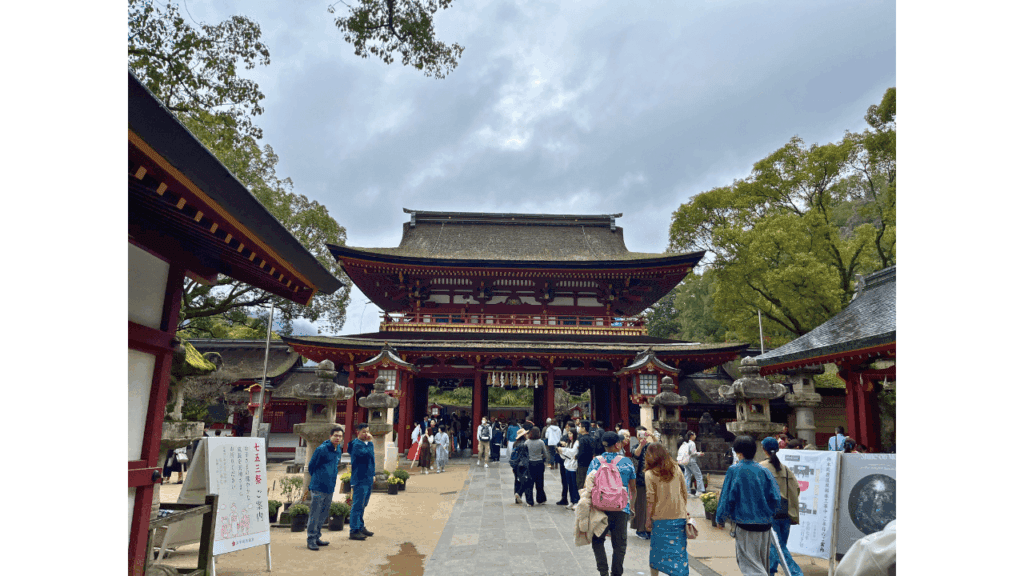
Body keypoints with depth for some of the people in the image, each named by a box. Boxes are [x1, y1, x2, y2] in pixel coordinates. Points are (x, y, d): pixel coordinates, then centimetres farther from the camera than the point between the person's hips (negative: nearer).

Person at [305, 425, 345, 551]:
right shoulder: (321, 449, -13)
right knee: (315, 514, -3)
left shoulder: (338, 450, 10)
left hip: (330, 488, 8)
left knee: (324, 513, 14)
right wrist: (317, 480, 7)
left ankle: (316, 537, 26)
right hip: (318, 487, -8)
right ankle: (311, 540, 7)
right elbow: (311, 466, -4)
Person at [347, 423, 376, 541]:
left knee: (362, 505, 17)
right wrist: (370, 442, -19)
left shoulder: (366, 443, 15)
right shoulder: (356, 444, -14)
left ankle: (360, 527, 26)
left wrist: (372, 474, 21)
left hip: (368, 479, 9)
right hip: (360, 479, -9)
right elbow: (367, 454, -29)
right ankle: (354, 531, -1)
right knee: (357, 505, -6)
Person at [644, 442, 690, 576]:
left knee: (657, 551, 12)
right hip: (680, 517, 3)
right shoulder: (676, 469, 3)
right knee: (679, 550, 8)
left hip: (661, 519, -3)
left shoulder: (649, 474, -8)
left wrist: (648, 519, -1)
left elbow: (650, 500, -9)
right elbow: (684, 493, 9)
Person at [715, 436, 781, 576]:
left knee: (750, 564, -1)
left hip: (746, 525, -5)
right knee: (762, 563, 22)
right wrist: (769, 514, 17)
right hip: (765, 524, 5)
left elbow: (727, 498, -9)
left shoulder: (734, 470, -11)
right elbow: (775, 497, -1)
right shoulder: (763, 471, 0)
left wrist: (720, 518, 5)